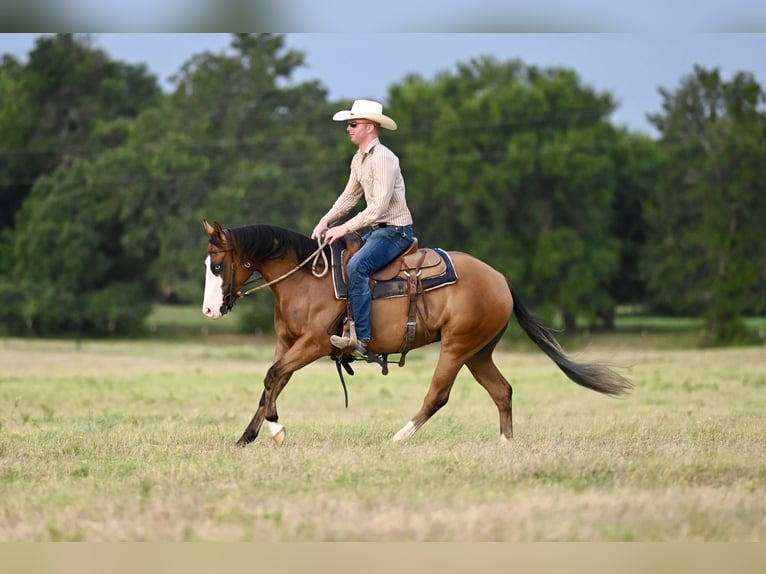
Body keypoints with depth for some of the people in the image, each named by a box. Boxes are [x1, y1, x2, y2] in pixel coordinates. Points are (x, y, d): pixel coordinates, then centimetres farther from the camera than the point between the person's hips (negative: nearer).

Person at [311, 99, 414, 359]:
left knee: (356, 266, -30)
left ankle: (361, 339, -34)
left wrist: (345, 228, -23)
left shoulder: (383, 158, -18)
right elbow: (349, 196, 18)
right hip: (376, 230, 11)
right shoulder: (359, 159, 12)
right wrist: (327, 220, 1)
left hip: (395, 230, -11)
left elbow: (379, 207, -24)